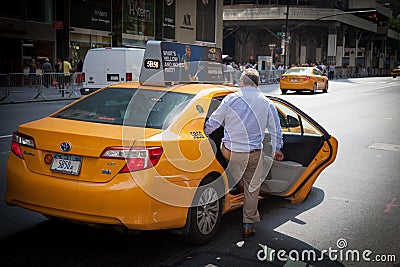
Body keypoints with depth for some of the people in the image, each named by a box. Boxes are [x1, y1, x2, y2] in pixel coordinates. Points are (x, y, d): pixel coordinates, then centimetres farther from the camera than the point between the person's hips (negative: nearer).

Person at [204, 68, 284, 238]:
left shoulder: (231, 99, -5)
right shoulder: (267, 103, 1)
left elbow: (213, 123, 1)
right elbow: (276, 130, 11)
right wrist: (277, 150, 26)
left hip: (230, 152, -1)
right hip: (254, 154, 2)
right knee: (252, 188, 15)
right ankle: (248, 225, 22)